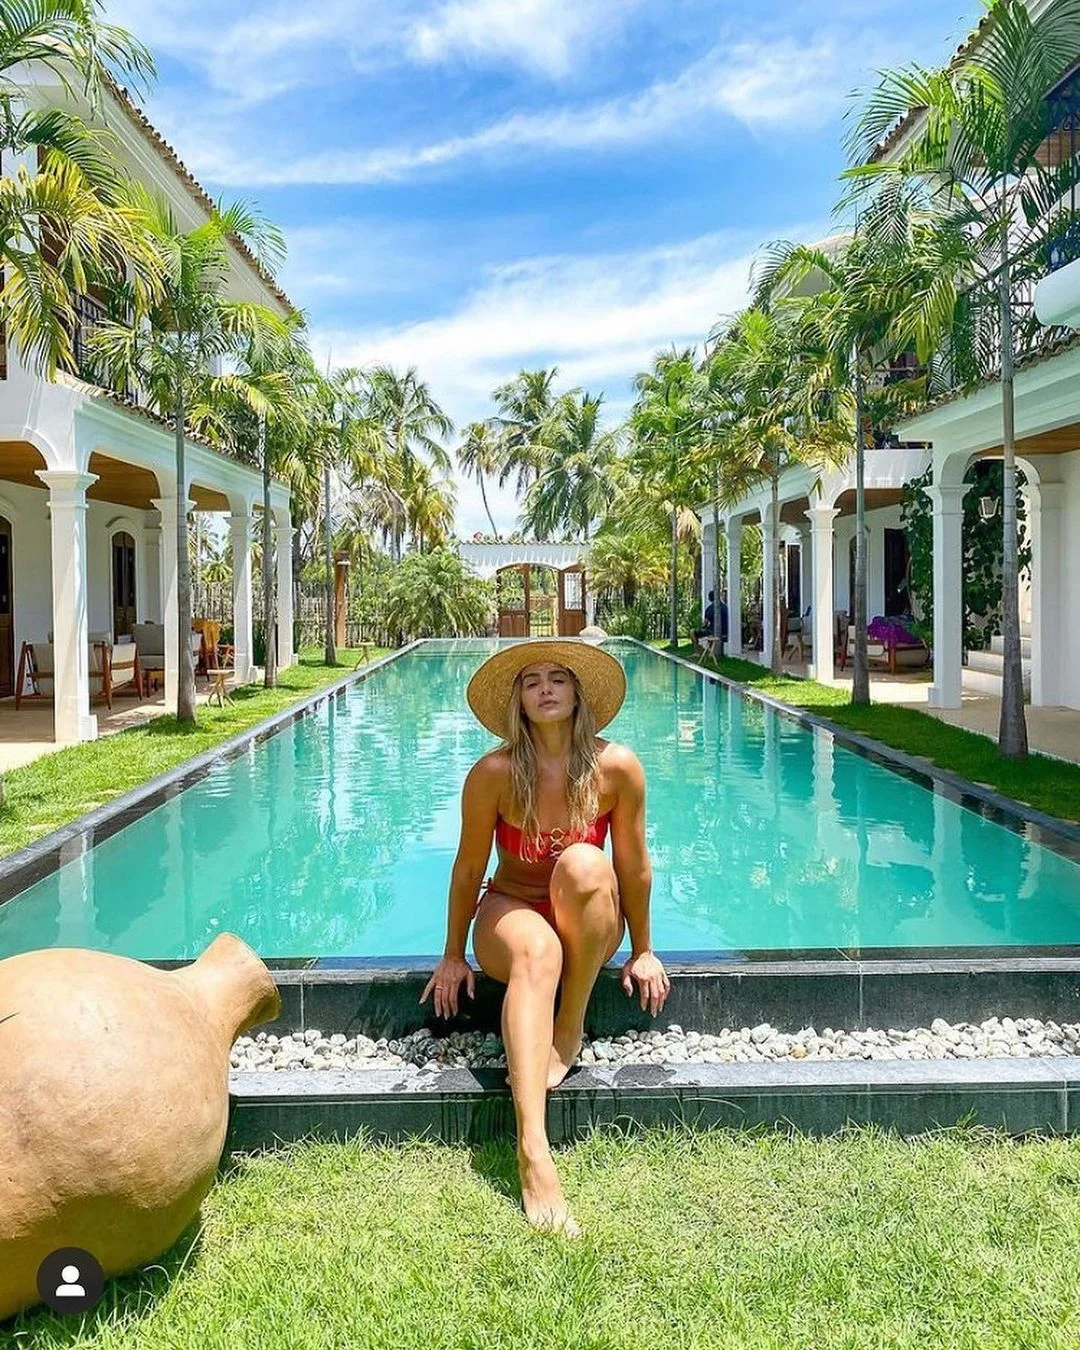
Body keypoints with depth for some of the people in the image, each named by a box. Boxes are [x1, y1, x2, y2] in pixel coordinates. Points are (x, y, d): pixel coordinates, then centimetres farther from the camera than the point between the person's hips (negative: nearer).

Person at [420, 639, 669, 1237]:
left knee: (584, 864, -34)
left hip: (588, 922, 1)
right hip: (511, 913, -1)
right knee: (537, 952, -38)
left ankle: (570, 1030, -18)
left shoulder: (617, 767, -15)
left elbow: (634, 866, -4)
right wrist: (454, 956, 4)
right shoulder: (493, 773, -15)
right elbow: (468, 868, -4)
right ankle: (533, 1153, -50)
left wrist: (642, 951, 4)